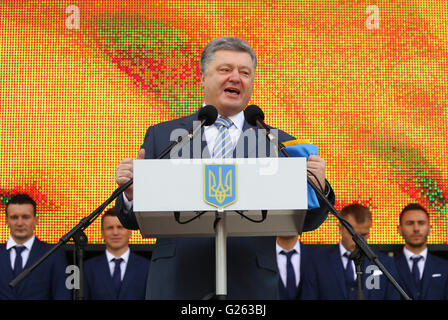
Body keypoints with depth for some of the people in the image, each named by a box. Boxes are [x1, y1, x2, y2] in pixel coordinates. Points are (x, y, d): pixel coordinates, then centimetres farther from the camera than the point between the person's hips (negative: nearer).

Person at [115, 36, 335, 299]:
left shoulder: (279, 144, 11)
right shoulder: (162, 136, 11)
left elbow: (305, 222, 7)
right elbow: (138, 220, 9)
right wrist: (130, 191, -13)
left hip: (251, 287, 0)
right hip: (177, 284, 0)